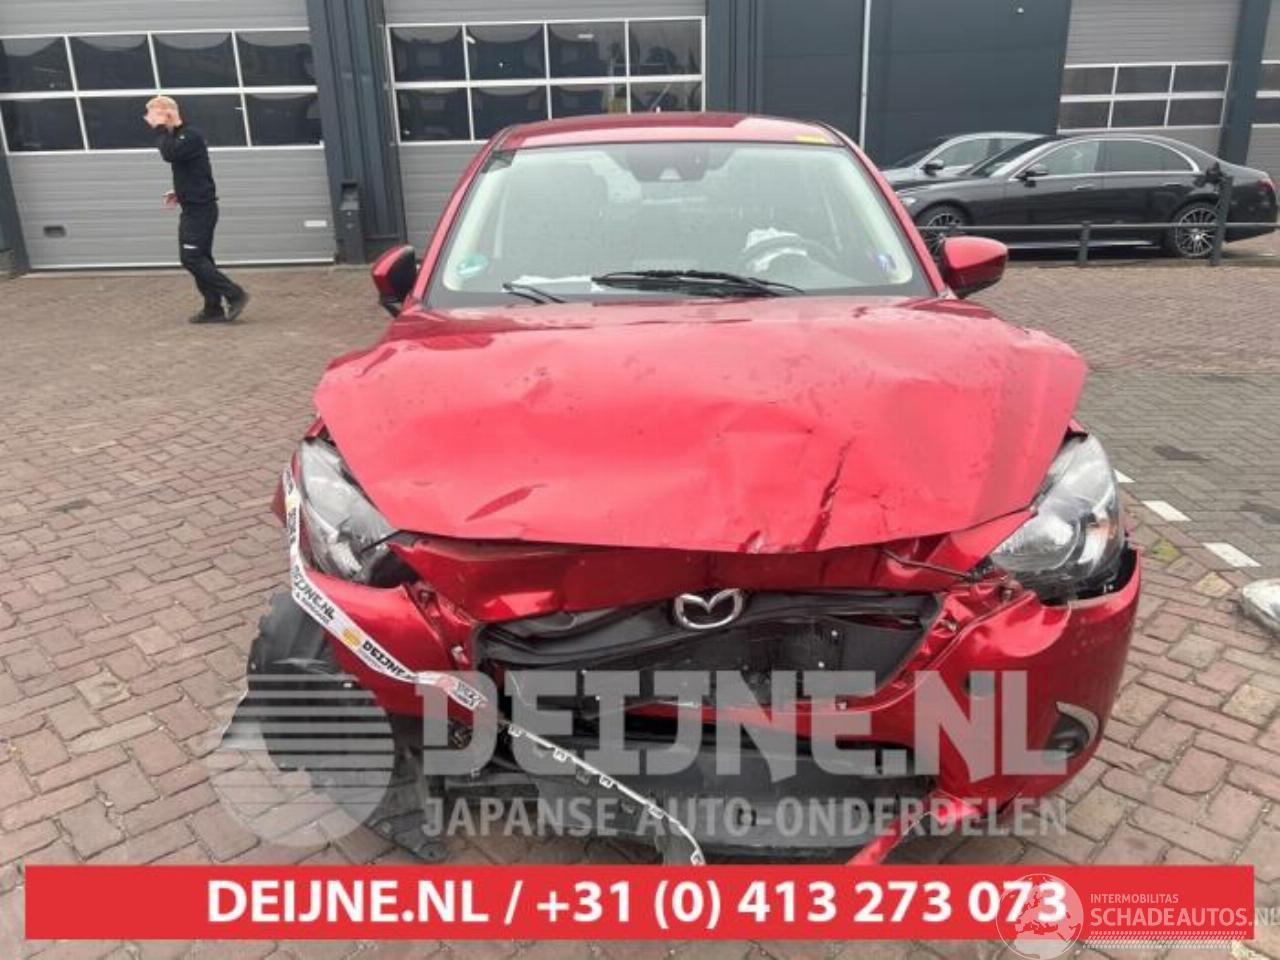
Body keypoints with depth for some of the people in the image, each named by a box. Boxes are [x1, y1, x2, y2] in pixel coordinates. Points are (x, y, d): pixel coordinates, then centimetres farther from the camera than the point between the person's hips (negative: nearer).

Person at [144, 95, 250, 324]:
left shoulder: (191, 135, -12)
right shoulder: (178, 137, 18)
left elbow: (170, 154, -28)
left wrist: (160, 128, -17)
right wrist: (179, 192, 12)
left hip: (201, 208, -10)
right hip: (193, 208, 10)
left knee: (192, 258, -12)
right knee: (198, 258, 8)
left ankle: (235, 295, -9)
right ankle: (213, 309, 10)